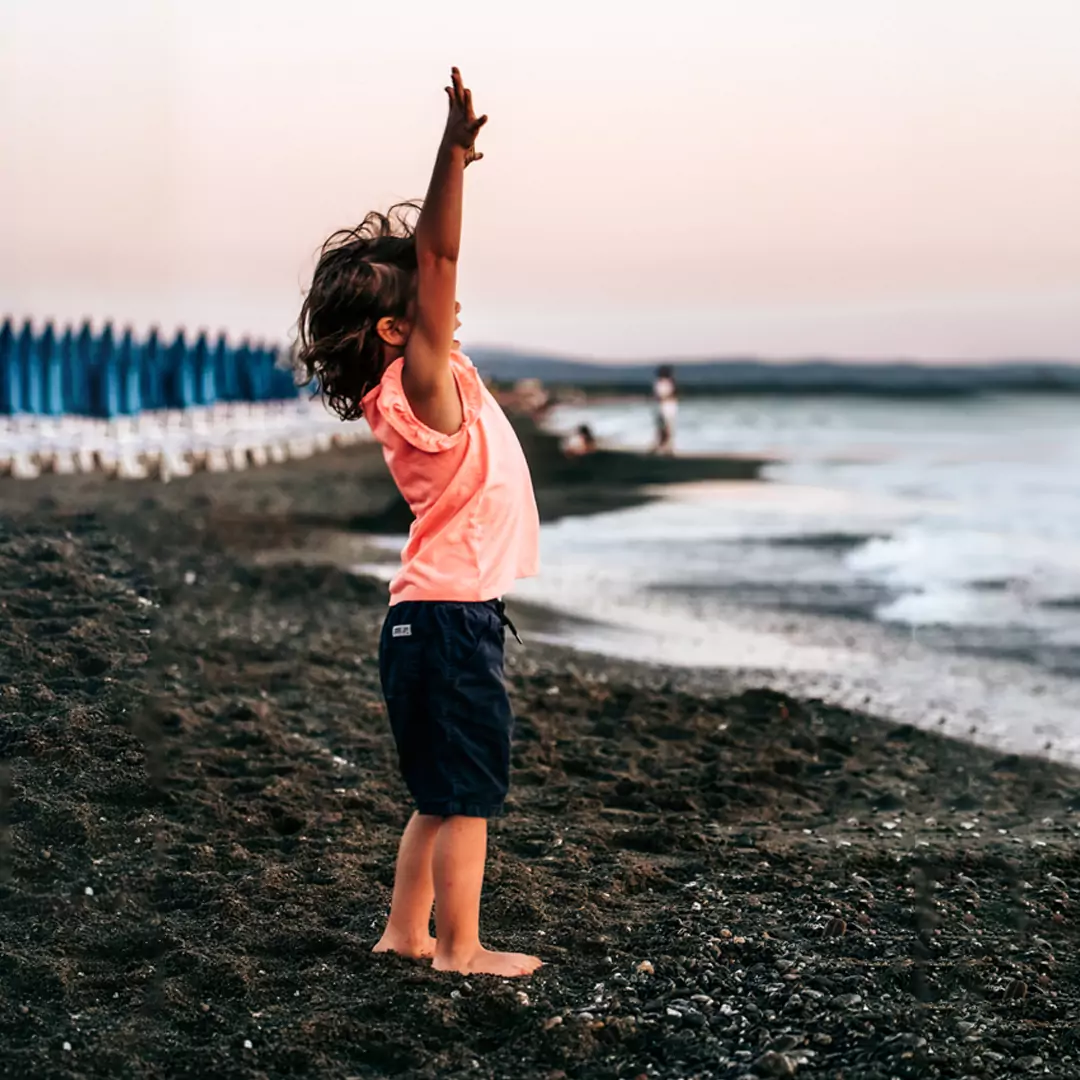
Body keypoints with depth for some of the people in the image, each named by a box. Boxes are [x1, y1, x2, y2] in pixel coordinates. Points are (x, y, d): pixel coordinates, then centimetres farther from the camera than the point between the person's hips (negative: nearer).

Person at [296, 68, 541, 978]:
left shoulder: (423, 378, 9)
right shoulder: (419, 383, -16)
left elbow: (427, 257, 18)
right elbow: (437, 259, -28)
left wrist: (457, 159, 14)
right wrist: (455, 152, -36)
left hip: (440, 613, 9)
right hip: (452, 616, -9)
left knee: (446, 793, 16)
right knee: (466, 793, -1)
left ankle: (406, 932, 23)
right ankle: (459, 949, 7)